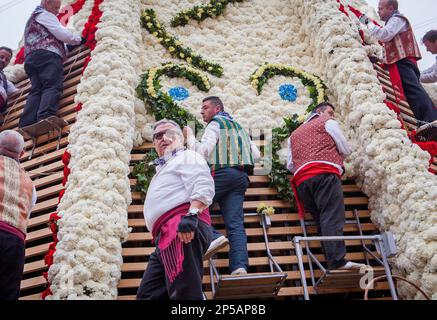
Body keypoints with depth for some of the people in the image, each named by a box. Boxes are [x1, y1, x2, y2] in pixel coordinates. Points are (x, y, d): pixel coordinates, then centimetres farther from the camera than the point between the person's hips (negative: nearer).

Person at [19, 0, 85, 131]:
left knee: (36, 90, -7)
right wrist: (79, 39, 17)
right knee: (52, 86, -24)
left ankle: (26, 125, -26)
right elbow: (62, 34, 1)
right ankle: (46, 116, -48)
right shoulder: (45, 14, 10)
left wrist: (69, 45, 35)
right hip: (47, 55, -8)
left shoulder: (31, 19, 40)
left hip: (31, 59, 8)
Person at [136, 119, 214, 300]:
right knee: (148, 295, 7)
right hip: (166, 237, 11)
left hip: (184, 229, -10)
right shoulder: (165, 167, 38)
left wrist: (192, 214, -27)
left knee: (185, 293, -20)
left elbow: (204, 186, -12)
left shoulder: (186, 157, 8)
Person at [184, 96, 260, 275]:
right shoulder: (238, 126, 29)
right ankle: (240, 266, -14)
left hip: (222, 173, -7)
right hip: (241, 177, 7)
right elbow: (256, 154, 24)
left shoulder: (215, 123, 5)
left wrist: (189, 137, 5)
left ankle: (212, 237, -23)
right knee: (236, 224, -2)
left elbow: (202, 151, -8)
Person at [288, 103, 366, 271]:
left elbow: (290, 165, 25)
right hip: (325, 174, -6)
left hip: (301, 180, 6)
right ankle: (337, 261, -31)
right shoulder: (329, 123, 18)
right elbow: (345, 150, 15)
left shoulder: (294, 134, 33)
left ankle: (332, 263, -2)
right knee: (332, 217, -17)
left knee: (321, 221, 5)